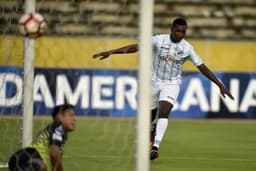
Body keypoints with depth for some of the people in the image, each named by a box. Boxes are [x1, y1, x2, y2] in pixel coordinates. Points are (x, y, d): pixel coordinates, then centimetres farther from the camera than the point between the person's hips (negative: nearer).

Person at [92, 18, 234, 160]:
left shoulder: (187, 48, -5)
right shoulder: (158, 40, -8)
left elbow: (203, 68, 0)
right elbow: (136, 47, -9)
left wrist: (220, 86, -2)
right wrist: (111, 52, -15)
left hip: (172, 84, -1)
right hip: (154, 82, 1)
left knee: (164, 112, -24)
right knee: (150, 115, 10)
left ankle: (155, 147, -29)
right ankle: (151, 130, 47)